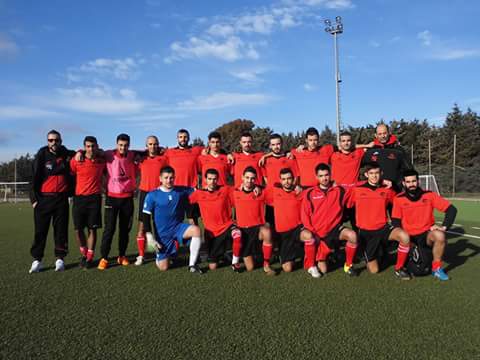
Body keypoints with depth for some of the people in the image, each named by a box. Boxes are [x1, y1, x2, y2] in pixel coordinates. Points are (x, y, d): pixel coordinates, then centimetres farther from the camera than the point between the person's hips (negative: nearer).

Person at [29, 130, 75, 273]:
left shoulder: (66, 154, 7)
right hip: (43, 198, -2)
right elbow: (35, 177, -1)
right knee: (40, 230, 1)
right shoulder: (41, 155, 1)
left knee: (61, 229, 5)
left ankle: (59, 259, 14)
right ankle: (37, 260, 9)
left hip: (62, 198, 2)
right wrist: (34, 198, -8)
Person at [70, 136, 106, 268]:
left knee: (92, 229, 1)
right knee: (78, 229, 3)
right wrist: (72, 192, 9)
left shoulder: (102, 160, 0)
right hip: (79, 198, 0)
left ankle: (90, 257, 12)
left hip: (95, 198, 0)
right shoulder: (76, 161, -3)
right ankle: (83, 255, 23)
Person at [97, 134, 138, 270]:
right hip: (112, 197, -2)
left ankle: (122, 256, 21)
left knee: (125, 228, 9)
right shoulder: (109, 155, -6)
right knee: (109, 228, -5)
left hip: (128, 197, 3)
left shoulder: (132, 156, 0)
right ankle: (104, 258, 4)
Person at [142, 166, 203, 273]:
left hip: (178, 228, 1)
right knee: (163, 267, 0)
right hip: (162, 233, -1)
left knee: (196, 230, -31)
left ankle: (192, 265, -16)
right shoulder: (152, 195, -7)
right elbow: (146, 217, -5)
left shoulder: (181, 191, -1)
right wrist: (149, 236, -11)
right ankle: (159, 255, 38)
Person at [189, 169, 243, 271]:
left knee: (237, 235, -39)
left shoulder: (226, 190, -3)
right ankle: (221, 253, 40)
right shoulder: (199, 194, -1)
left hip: (227, 225, -1)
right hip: (211, 231, 2)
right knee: (212, 266, 4)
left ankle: (235, 262, -14)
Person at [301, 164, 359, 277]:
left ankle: (348, 265, -7)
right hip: (319, 234, -1)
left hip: (335, 228, 1)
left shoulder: (340, 191, 1)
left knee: (352, 235, -33)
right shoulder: (310, 193, -3)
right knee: (322, 270, -5)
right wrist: (313, 233, -8)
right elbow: (305, 216, -3)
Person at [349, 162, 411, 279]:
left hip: (383, 228, 1)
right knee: (374, 270, -1)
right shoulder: (357, 189, -4)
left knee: (404, 237, -32)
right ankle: (370, 259, 38)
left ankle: (399, 268, -7)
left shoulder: (387, 190, 3)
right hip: (365, 232, -1)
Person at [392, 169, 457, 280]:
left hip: (426, 235, -1)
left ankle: (436, 268, -12)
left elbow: (452, 209, -5)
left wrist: (444, 227, -17)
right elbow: (395, 221, 0)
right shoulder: (399, 199, -6)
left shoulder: (429, 195, -6)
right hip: (409, 237, 1)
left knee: (440, 236, -33)